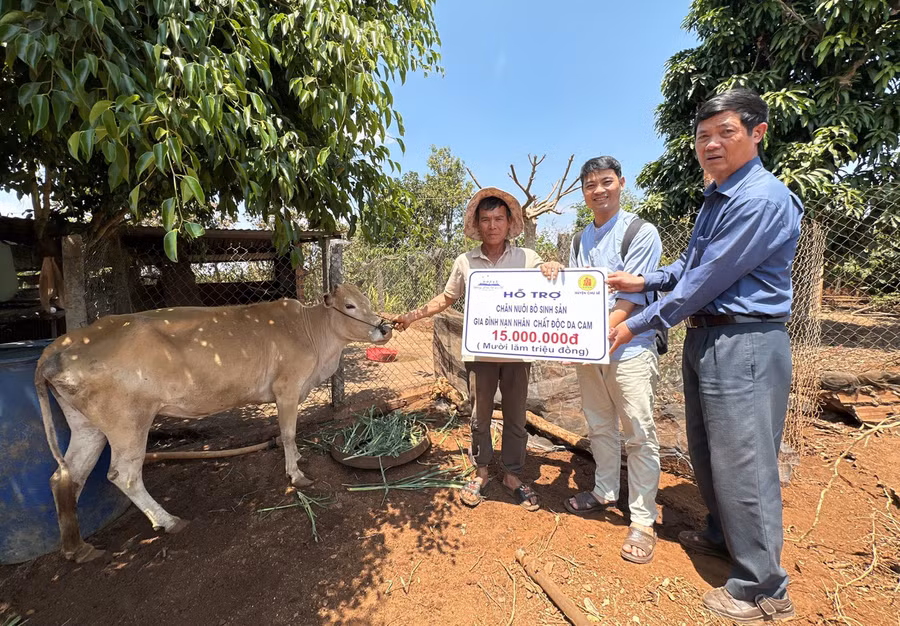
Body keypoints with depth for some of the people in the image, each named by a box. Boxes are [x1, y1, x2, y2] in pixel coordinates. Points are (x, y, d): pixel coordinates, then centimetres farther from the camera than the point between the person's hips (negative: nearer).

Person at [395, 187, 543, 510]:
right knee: (479, 415, 12)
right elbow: (447, 298, 14)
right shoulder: (465, 262, 3)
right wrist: (414, 315, 7)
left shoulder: (528, 258, -1)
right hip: (480, 351, 1)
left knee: (515, 416, 12)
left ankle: (513, 475, 31)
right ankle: (481, 472, 32)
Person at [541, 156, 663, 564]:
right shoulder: (580, 240, 12)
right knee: (599, 427, 18)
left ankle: (642, 520, 17)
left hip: (630, 350, -6)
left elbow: (628, 302, -15)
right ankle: (604, 491, 37)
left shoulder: (641, 233, -8)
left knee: (639, 435, 2)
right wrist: (557, 276, -6)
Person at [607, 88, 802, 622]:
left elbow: (708, 280, -19)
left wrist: (639, 324, -13)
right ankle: (723, 537, 43)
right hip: (705, 338, 10)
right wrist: (645, 281, 10)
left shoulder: (762, 199, -17)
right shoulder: (716, 198, 13)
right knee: (707, 453, 21)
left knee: (743, 463, 0)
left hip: (744, 343, -9)